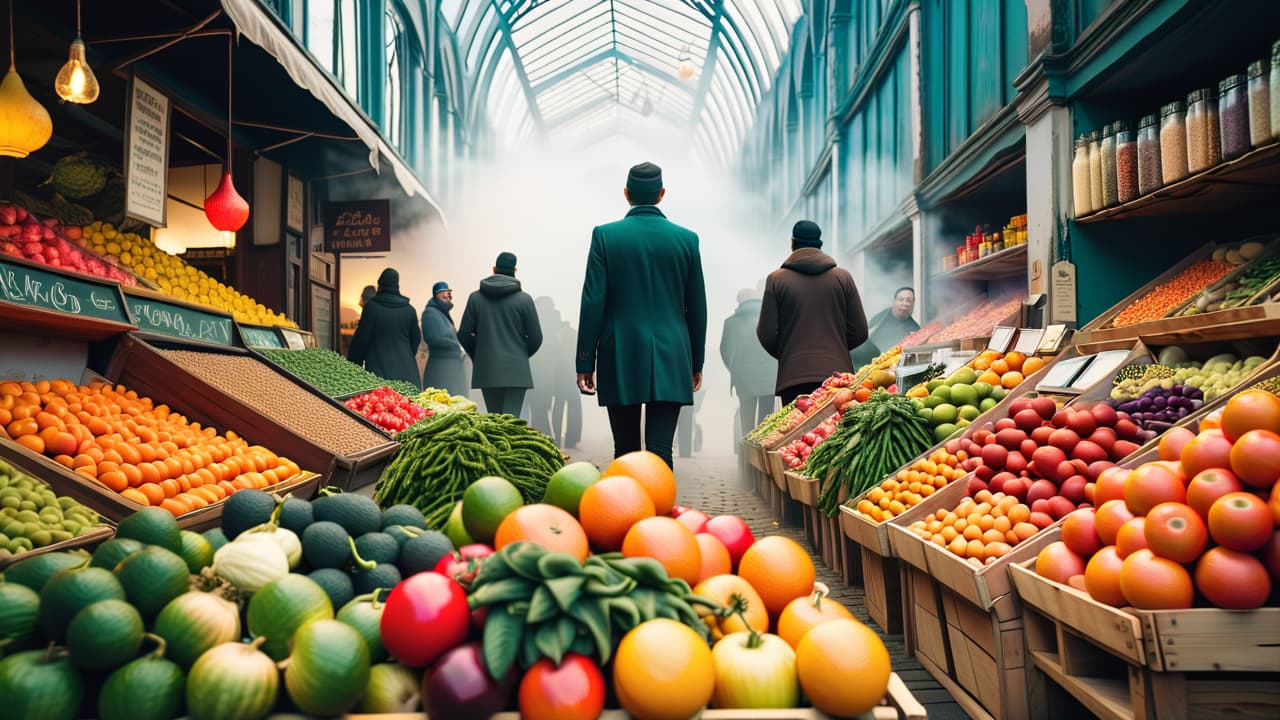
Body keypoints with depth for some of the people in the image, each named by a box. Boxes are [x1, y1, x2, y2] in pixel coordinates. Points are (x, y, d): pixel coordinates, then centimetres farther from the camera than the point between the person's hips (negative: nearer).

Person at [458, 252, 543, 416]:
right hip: (516, 371, -3)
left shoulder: (475, 298, 3)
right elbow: (535, 338, -1)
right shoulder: (524, 299, -3)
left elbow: (464, 335, 3)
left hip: (486, 371, 3)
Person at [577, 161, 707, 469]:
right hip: (670, 361, 1)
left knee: (626, 453, 11)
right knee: (660, 450, -1)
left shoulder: (605, 235, -2)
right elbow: (696, 307, 6)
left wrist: (585, 363, 0)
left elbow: (593, 303, -5)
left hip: (620, 360, 0)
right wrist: (696, 363, 16)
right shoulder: (686, 238, 3)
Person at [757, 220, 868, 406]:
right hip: (838, 372, 2)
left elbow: (767, 334, -1)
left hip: (794, 377, -2)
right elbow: (859, 332, 7)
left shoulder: (776, 279, 2)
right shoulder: (843, 277, 8)